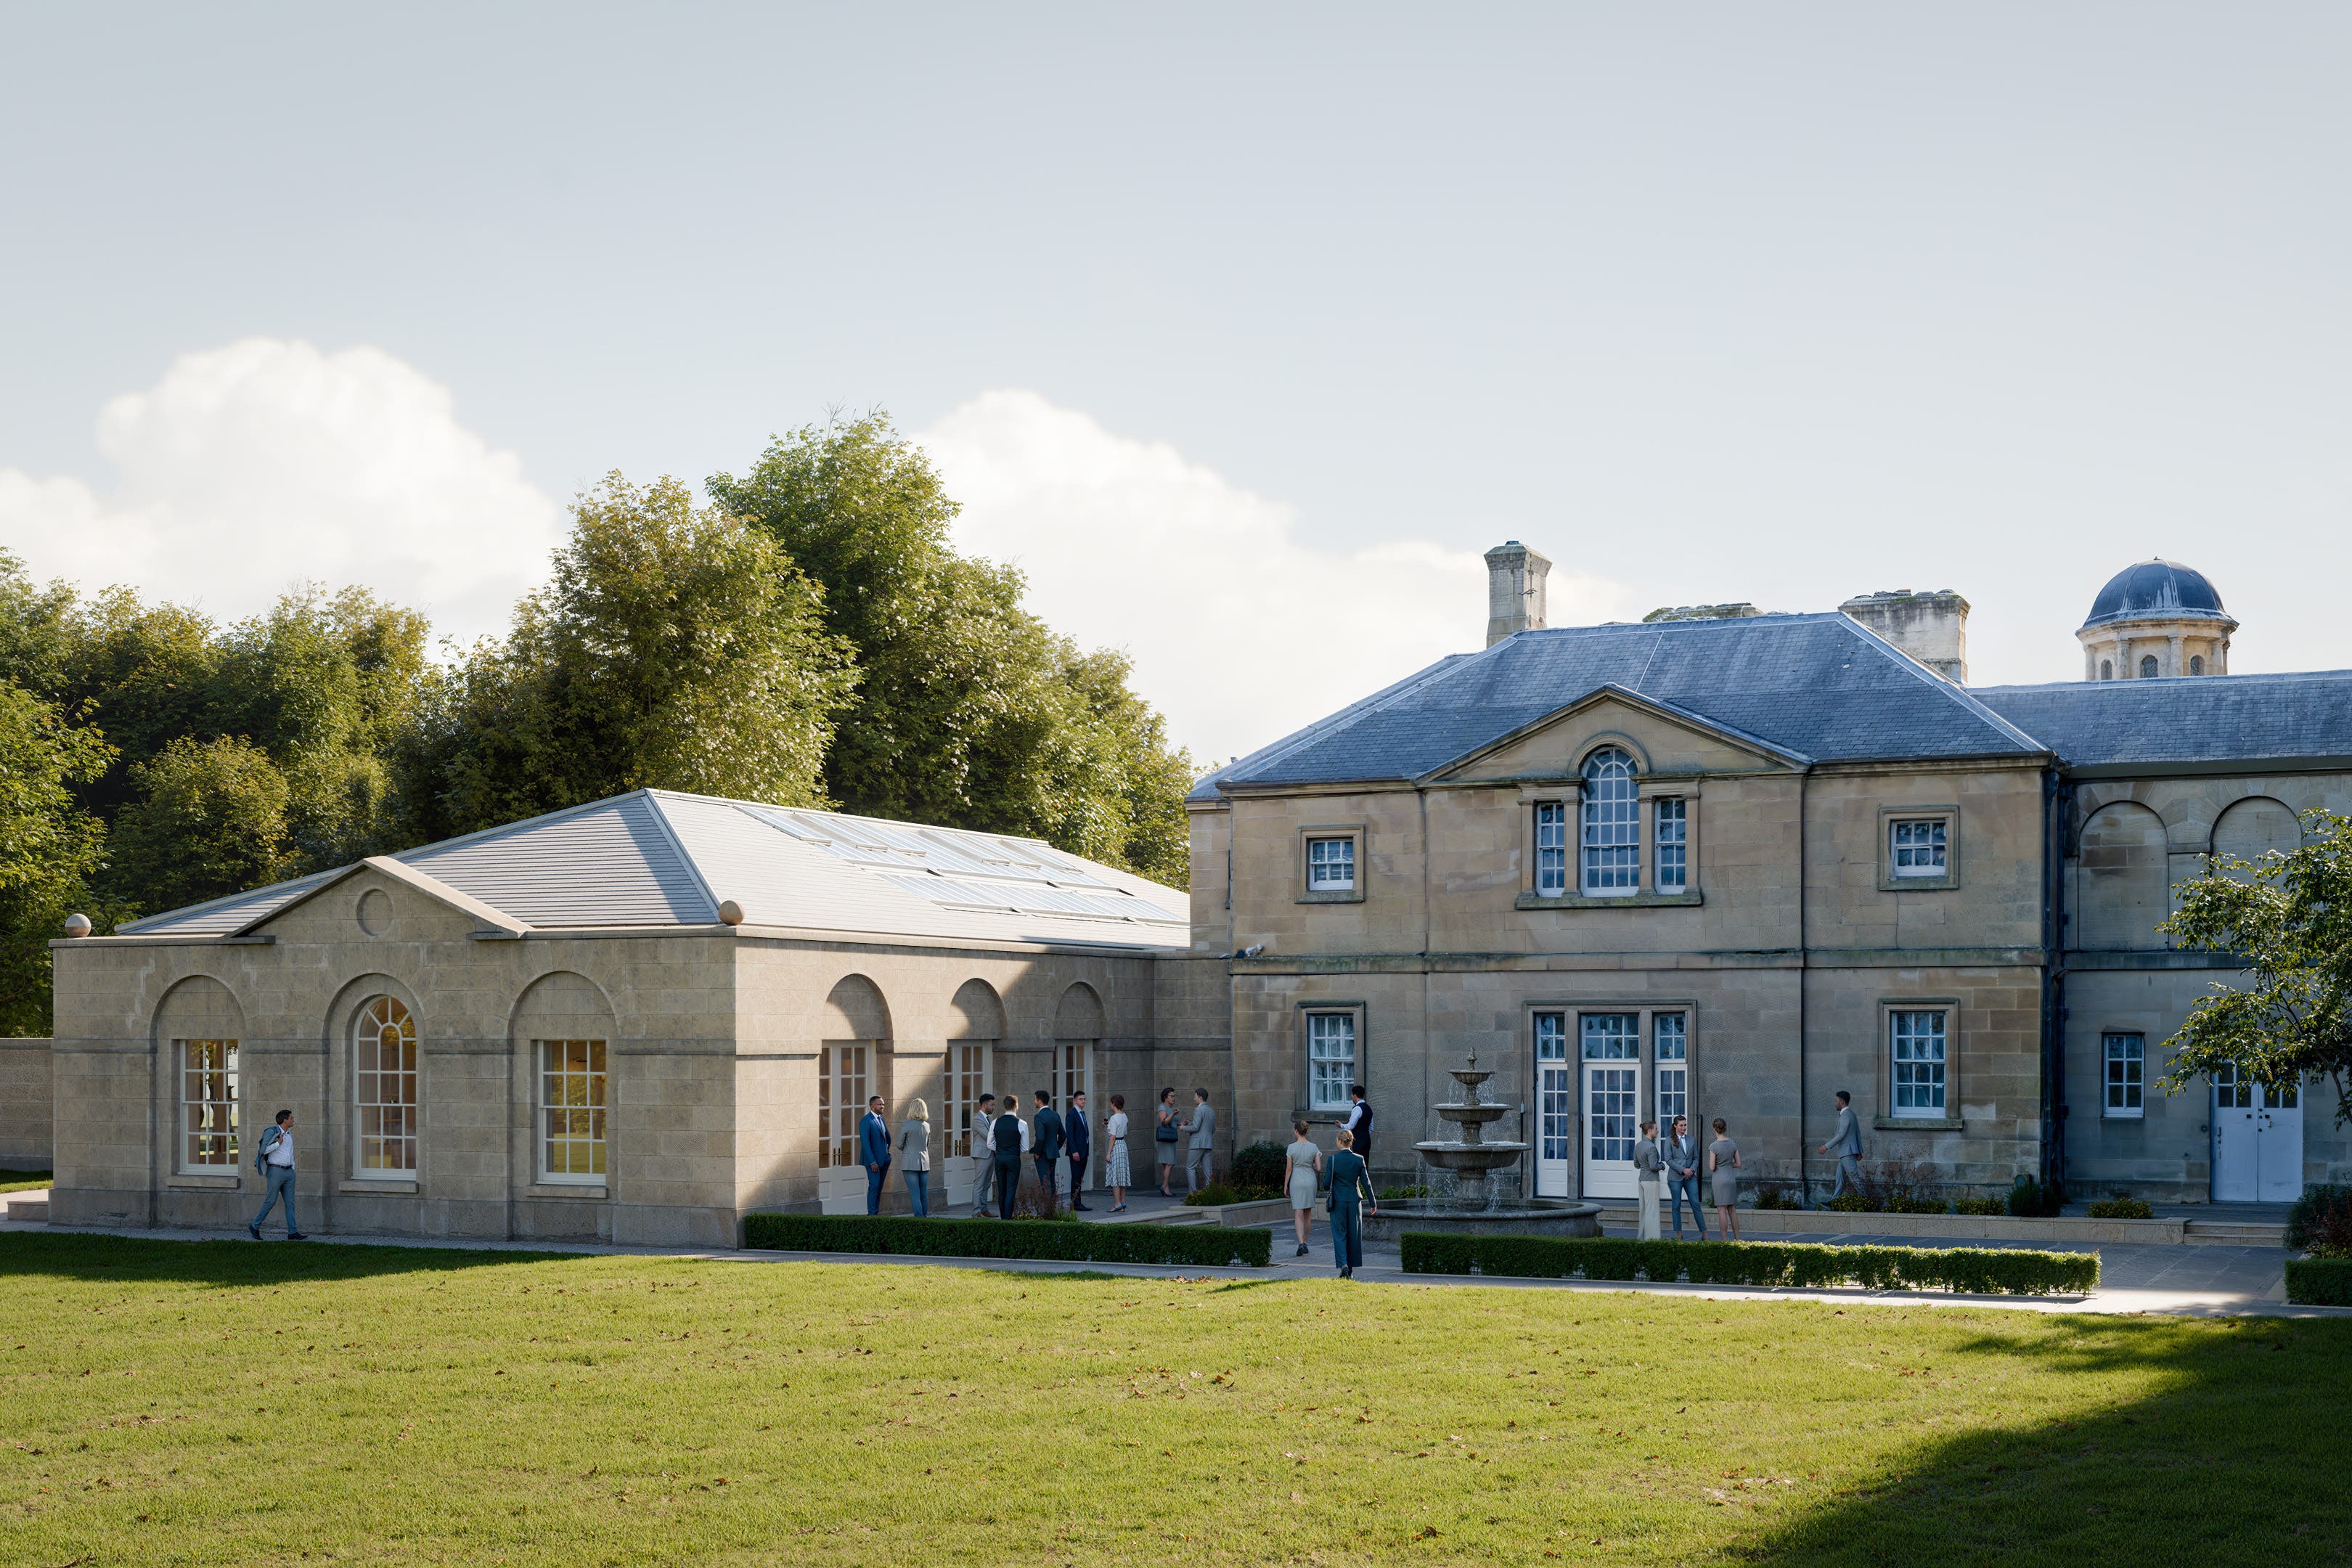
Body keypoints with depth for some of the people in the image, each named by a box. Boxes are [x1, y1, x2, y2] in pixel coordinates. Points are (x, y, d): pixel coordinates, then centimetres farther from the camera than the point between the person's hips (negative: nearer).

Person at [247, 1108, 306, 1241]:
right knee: (271, 1201, -4)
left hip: (288, 1171, 7)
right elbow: (264, 1150, -16)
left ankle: (292, 1233, -2)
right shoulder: (272, 1132, -9)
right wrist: (278, 1143, -18)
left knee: (290, 1202, 1)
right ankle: (255, 1227, 10)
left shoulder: (288, 1134, 15)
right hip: (275, 1170, -7)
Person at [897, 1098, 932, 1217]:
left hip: (910, 1162, -5)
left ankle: (919, 1216, -8)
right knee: (924, 1192, 11)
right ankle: (925, 1216, 14)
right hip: (924, 1162, 5)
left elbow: (900, 1145, -4)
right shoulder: (927, 1126, 5)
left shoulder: (906, 1125, -10)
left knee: (915, 1193, -4)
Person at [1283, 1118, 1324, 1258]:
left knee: (1298, 1215, -4)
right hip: (1310, 1181, 2)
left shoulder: (1291, 1148, -9)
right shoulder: (1313, 1147, -3)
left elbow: (1289, 1169, -7)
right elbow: (1319, 1168, -4)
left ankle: (1301, 1244, -21)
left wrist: (1285, 1185, 2)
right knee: (1308, 1214, 16)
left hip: (1296, 1181, -2)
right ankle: (1305, 1243, 23)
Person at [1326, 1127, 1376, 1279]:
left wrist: (1330, 1190, 18)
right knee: (1353, 1235, 11)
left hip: (1338, 1202, -2)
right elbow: (1366, 1182, 0)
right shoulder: (1359, 1160, -4)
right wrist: (1373, 1202, 7)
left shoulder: (1333, 1160, -10)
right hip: (1354, 1200, 2)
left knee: (1339, 1234, 3)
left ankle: (1343, 1265, -15)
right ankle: (1351, 1269, 16)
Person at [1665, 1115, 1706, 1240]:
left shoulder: (1692, 1140, 11)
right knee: (1677, 1206, 2)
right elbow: (1669, 1159, -6)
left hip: (1690, 1177, 2)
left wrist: (1692, 1170, -7)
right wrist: (1683, 1170, -13)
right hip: (1675, 1177, -2)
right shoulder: (1670, 1140, 0)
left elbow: (1696, 1158, 12)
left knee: (1696, 1204, -2)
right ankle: (1679, 1235, 7)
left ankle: (1704, 1234, 1)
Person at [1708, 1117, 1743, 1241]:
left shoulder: (1714, 1146, -14)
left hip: (1719, 1179, -6)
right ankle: (1737, 1238, 17)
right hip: (1731, 1179, 6)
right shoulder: (1733, 1144, 2)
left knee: (1721, 1209, -1)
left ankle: (1725, 1239, -1)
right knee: (1731, 1210, 14)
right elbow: (1738, 1164, 8)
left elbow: (1712, 1167, -13)